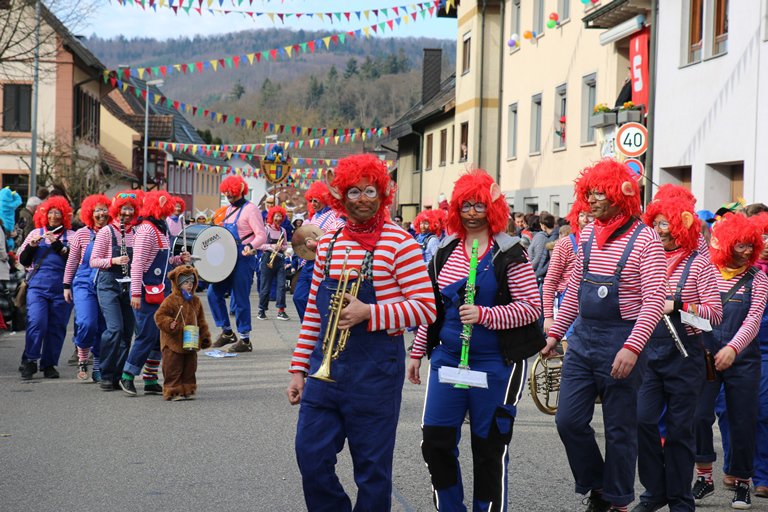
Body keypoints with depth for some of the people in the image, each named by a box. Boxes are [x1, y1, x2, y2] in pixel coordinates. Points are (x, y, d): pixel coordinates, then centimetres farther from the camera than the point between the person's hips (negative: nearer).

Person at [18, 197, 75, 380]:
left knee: (57, 327, 2)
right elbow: (23, 260, 13)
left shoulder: (71, 236, 8)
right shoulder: (36, 233, 14)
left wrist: (57, 244, -14)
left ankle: (49, 365, 13)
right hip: (37, 287, 0)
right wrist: (32, 245, -4)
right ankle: (29, 361, -4)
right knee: (36, 322, -15)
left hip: (61, 289, 0)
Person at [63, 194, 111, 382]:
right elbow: (72, 261, 7)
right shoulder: (82, 234, 1)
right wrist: (66, 285, 7)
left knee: (104, 329, 4)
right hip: (85, 284, -2)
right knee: (87, 323, -18)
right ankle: (82, 360, 5)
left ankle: (98, 370, 17)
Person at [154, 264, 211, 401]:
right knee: (173, 369, -1)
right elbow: (160, 316, -14)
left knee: (190, 369, 12)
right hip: (173, 343, -6)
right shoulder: (171, 300, -11)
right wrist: (169, 324, -30)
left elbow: (201, 320, 16)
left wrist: (205, 336, 13)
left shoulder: (195, 301, 10)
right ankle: (173, 391, 6)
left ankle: (188, 390, 22)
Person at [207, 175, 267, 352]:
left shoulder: (250, 209, -9)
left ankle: (245, 340, 5)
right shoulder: (229, 209, 16)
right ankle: (226, 332, 14)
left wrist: (250, 246, -33)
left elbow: (262, 235, -16)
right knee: (213, 293, 3)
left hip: (243, 258, -8)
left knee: (241, 299, -4)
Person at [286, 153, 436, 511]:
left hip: (376, 367, -5)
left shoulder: (398, 243, -7)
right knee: (312, 458, 4)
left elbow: (426, 308, -11)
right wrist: (299, 368, 12)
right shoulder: (329, 243, 10)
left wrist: (368, 313, -22)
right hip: (325, 363, 5)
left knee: (372, 466, 3)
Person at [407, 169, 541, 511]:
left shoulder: (509, 253, -7)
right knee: (435, 441, 3)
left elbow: (531, 307, -13)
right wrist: (417, 352, 15)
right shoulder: (446, 251, 9)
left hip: (494, 363, -5)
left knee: (489, 448, 5)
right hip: (447, 358, 5)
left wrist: (483, 315, -24)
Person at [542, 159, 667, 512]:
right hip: (582, 338, 6)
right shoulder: (588, 234, 8)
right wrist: (555, 333, 16)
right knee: (569, 420, 4)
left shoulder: (644, 239, -13)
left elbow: (655, 299, -19)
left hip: (620, 342, -6)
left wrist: (632, 347, -28)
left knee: (619, 429, 5)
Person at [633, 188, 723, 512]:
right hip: (651, 352, 4)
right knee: (644, 421, -1)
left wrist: (677, 306, -20)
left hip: (684, 356, -4)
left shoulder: (698, 264, -5)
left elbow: (715, 314, -10)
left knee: (679, 429, 3)